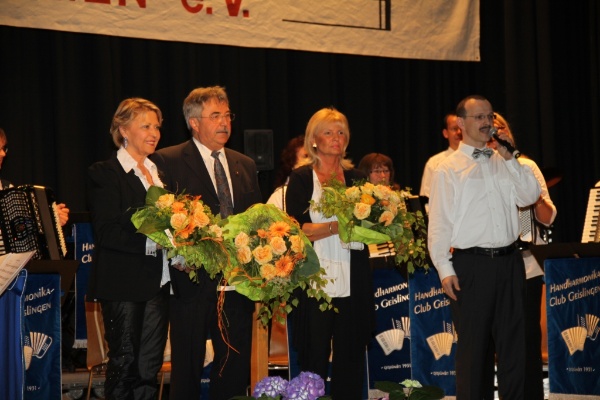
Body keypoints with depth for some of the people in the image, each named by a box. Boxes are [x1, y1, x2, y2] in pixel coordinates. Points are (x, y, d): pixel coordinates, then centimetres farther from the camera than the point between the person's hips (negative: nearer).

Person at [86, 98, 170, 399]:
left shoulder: (161, 171, 15)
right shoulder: (104, 173, -4)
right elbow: (106, 232, -12)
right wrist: (149, 241, -24)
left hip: (159, 283, 6)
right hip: (124, 284, -5)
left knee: (150, 366, 7)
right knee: (124, 365, 0)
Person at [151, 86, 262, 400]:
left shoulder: (245, 166, 15)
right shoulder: (168, 161, -2)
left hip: (237, 282, 5)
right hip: (193, 281, -5)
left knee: (235, 369, 8)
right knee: (187, 371, 3)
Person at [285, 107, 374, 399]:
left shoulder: (356, 178, 13)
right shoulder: (301, 178, 3)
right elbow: (299, 229, -7)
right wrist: (339, 225, -16)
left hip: (353, 281, 3)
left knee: (351, 356, 2)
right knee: (314, 358, -1)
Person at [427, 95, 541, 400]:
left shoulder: (503, 163, 13)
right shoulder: (448, 169, 0)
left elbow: (529, 196, 2)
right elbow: (438, 223, -3)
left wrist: (509, 157, -3)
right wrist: (445, 269, -11)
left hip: (509, 261, 4)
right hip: (471, 265, -4)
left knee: (513, 341, 8)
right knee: (473, 344, 1)